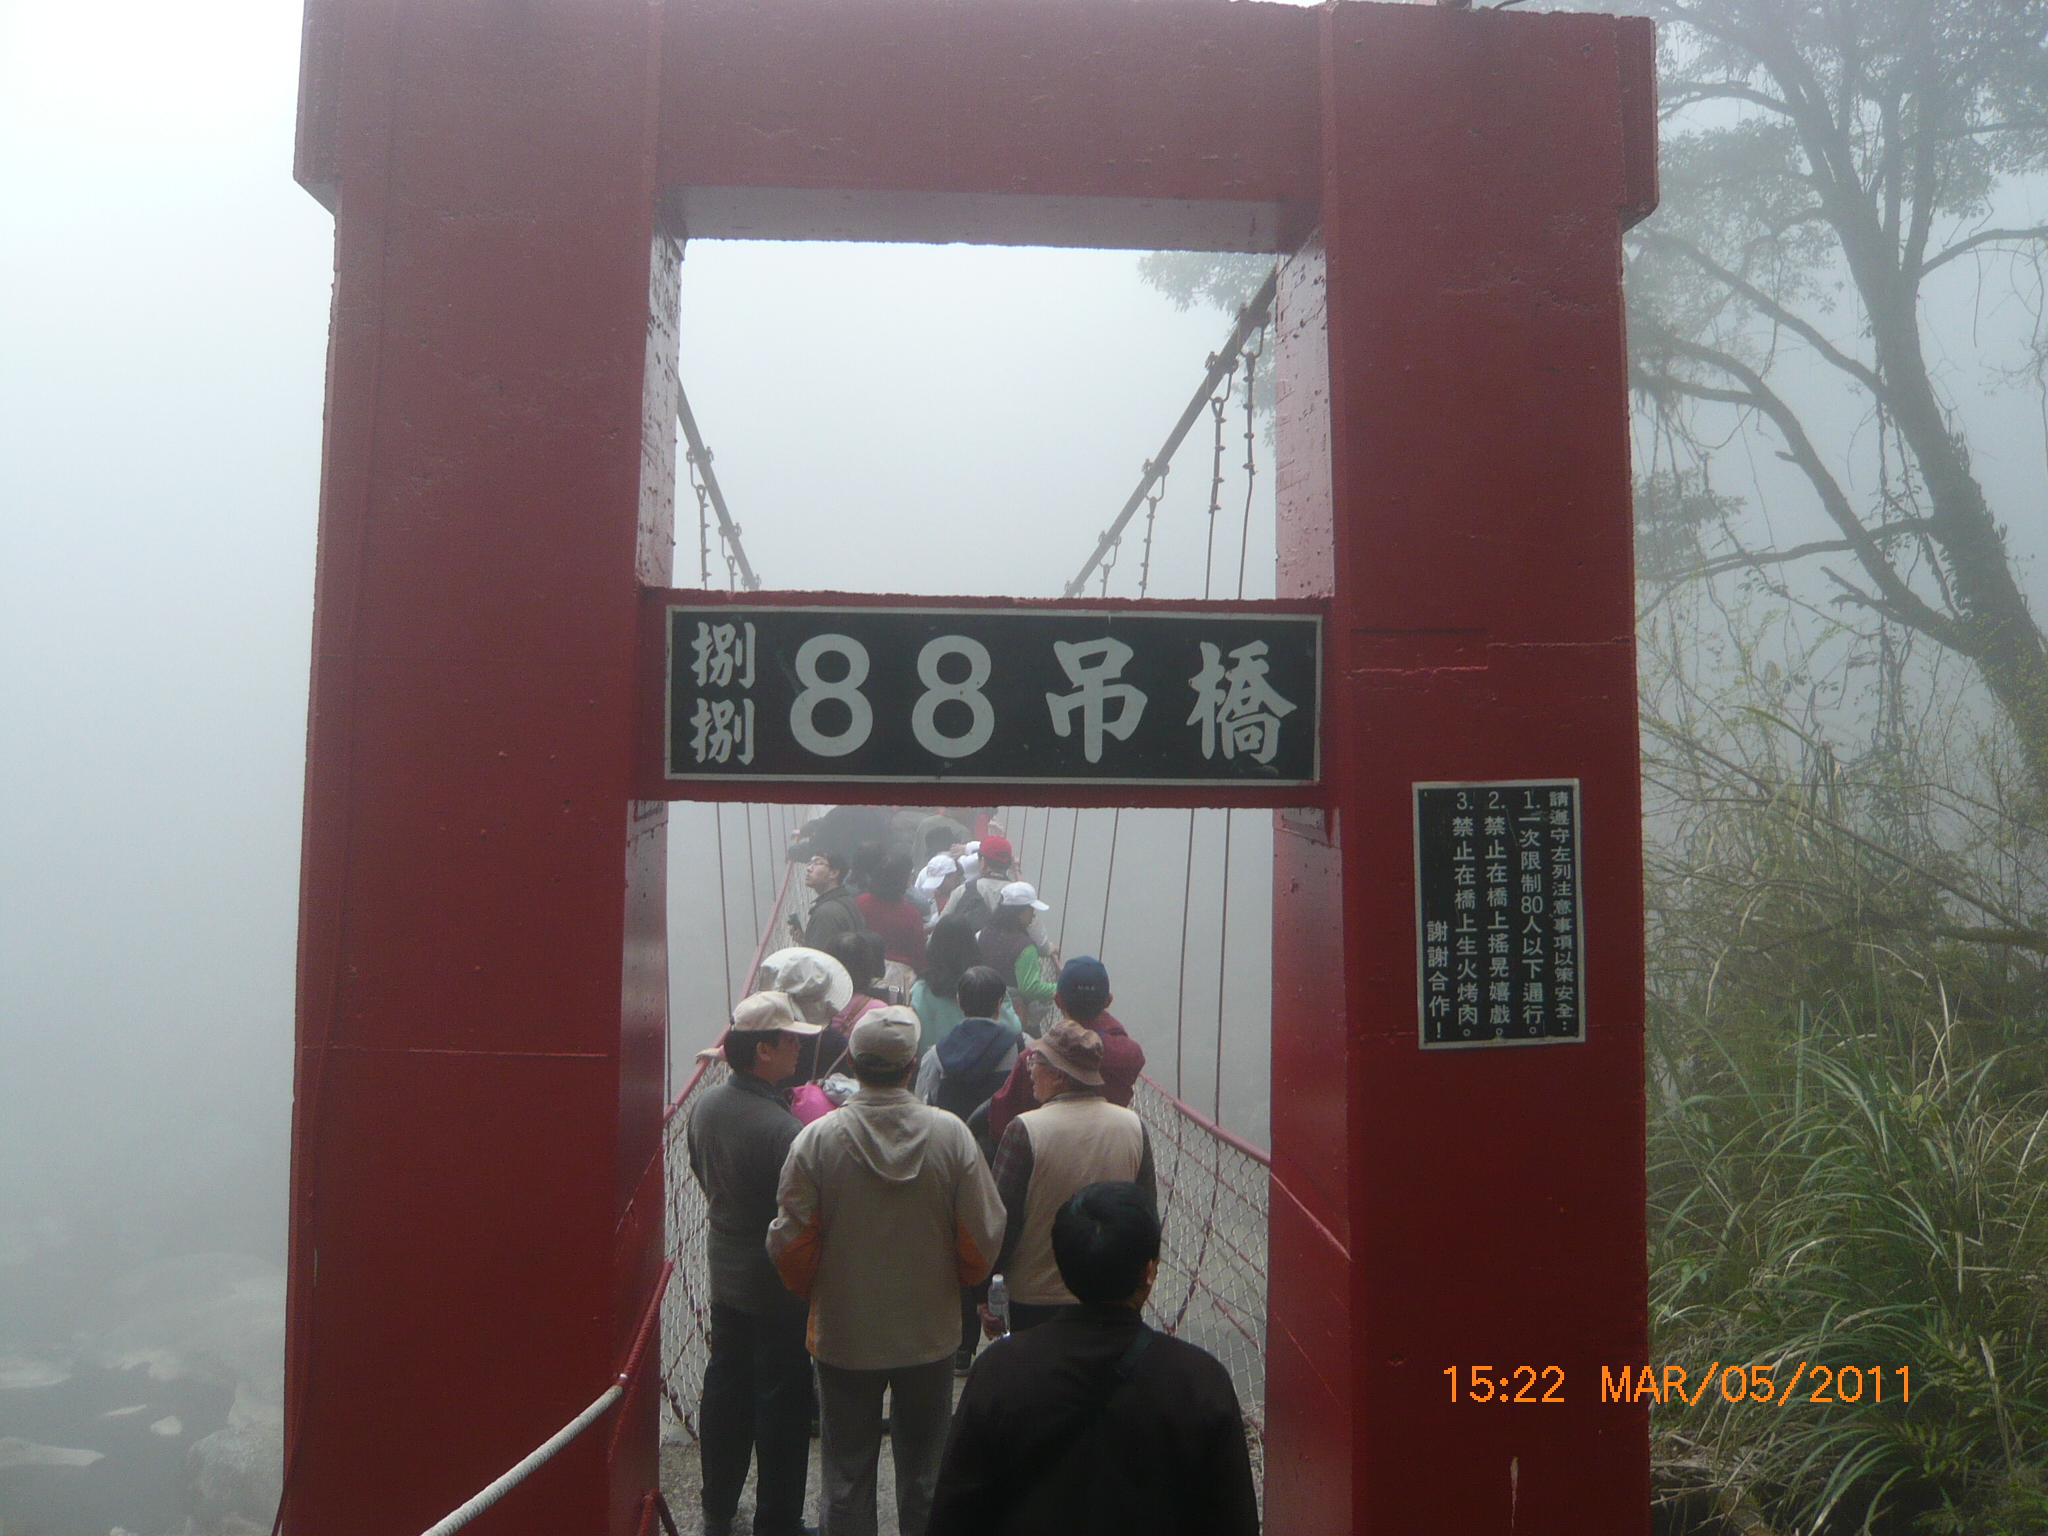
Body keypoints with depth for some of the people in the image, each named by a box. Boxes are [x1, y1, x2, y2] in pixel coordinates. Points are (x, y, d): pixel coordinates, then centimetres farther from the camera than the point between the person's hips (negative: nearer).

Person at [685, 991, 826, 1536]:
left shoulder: (707, 1104, -5)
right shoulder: (783, 1129, -29)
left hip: (724, 1279, 8)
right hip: (776, 1289, -7)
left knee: (726, 1389, 21)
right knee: (782, 1404, 8)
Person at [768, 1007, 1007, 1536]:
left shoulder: (817, 1138, -16)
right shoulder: (950, 1134, -14)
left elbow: (791, 1247, -10)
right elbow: (983, 1238, -8)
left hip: (844, 1336, -1)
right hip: (930, 1334, 1)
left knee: (847, 1477, 15)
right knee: (924, 1473, 19)